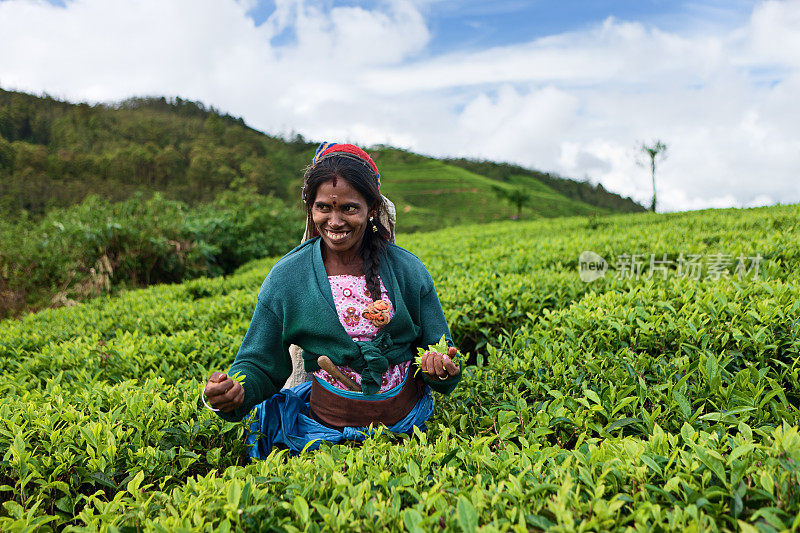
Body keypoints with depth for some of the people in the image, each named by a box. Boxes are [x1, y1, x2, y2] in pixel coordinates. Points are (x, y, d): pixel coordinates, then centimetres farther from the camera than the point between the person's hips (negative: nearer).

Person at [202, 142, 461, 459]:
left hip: (410, 423, 4)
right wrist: (234, 392, -23)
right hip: (328, 430, -3)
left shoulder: (408, 270, -4)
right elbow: (261, 366, -2)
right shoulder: (286, 278, -6)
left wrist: (439, 369, -21)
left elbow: (438, 349, 3)